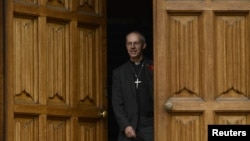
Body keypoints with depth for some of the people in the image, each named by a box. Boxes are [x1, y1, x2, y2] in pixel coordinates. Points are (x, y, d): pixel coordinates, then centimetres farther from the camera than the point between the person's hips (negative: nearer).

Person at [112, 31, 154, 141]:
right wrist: (125, 126, -5)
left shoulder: (154, 68, 6)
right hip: (129, 128, 1)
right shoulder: (119, 72, 11)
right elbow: (117, 103, 6)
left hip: (150, 127, -1)